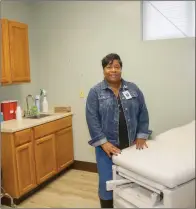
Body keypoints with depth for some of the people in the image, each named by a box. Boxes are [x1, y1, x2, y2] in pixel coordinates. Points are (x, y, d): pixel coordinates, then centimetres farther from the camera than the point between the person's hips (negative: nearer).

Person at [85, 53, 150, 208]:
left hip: (131, 145, 3)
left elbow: (143, 114, 5)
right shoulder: (95, 92, -4)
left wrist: (141, 137, -2)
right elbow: (92, 119, -10)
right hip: (108, 146, -2)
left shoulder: (133, 89, 4)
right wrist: (104, 143, -16)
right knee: (107, 182, 5)